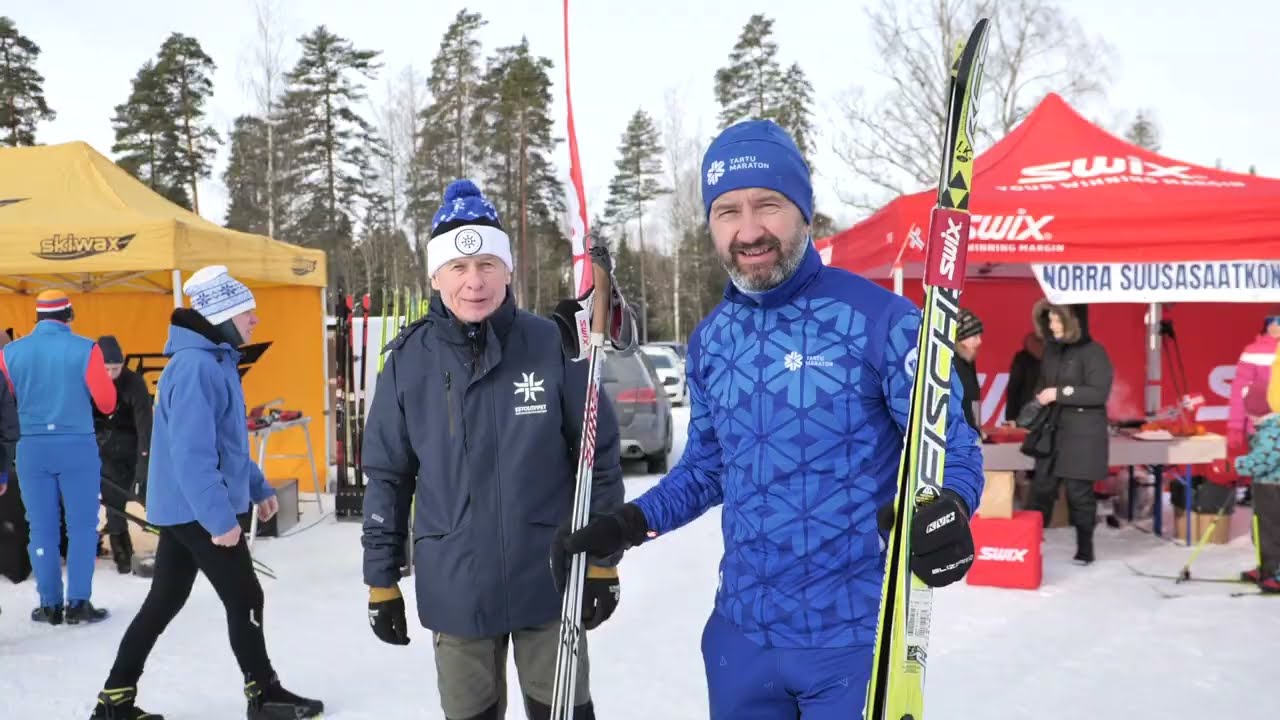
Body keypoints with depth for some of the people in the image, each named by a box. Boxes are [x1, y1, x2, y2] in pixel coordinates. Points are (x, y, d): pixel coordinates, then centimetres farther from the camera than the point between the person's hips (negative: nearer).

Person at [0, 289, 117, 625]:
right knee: (82, 526, 6)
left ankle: (49, 605, 15)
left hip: (31, 448, 3)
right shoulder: (85, 349, -9)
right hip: (77, 446, -3)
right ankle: (78, 603, 6)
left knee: (42, 529, 10)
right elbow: (106, 402, -5)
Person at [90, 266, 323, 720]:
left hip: (182, 508, 10)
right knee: (244, 599, 2)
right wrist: (220, 517, -27)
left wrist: (257, 488, 22)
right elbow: (192, 453, -27)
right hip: (198, 510, -10)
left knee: (163, 602, 14)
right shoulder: (196, 367, -22)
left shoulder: (216, 361, 12)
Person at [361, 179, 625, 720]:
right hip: (455, 590, 2)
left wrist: (603, 560, 0)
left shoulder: (551, 345, -8)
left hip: (550, 580, -1)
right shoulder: (410, 361, -3)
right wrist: (381, 579, 5)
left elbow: (600, 456, -1)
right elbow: (388, 477, 4)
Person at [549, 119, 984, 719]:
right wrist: (631, 523, 3)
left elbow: (953, 450, -8)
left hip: (857, 636, -5)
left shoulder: (880, 319, -13)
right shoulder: (711, 339, 4)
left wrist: (947, 510, -29)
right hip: (739, 633, 5)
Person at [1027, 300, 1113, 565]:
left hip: (1083, 435, -6)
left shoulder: (1093, 352, -10)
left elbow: (1099, 393, -17)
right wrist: (1039, 399, 2)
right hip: (1051, 432, 6)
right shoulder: (1051, 350, 11)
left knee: (1079, 492, -1)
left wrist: (1060, 394, -19)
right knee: (1041, 488, 5)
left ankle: (1085, 548, 11)